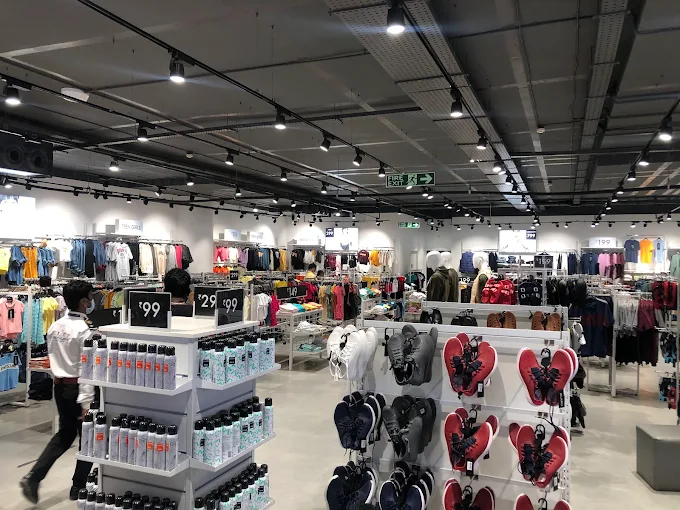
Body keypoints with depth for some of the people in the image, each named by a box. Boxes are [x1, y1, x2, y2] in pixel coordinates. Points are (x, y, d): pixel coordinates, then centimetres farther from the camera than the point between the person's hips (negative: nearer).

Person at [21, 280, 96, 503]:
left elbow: (53, 357, 11)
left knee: (65, 433, 22)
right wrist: (86, 402, -23)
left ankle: (33, 477, 11)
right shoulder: (85, 331, -21)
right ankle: (78, 487, 20)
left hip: (59, 385, 7)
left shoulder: (54, 327, 4)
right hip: (78, 388, -7)